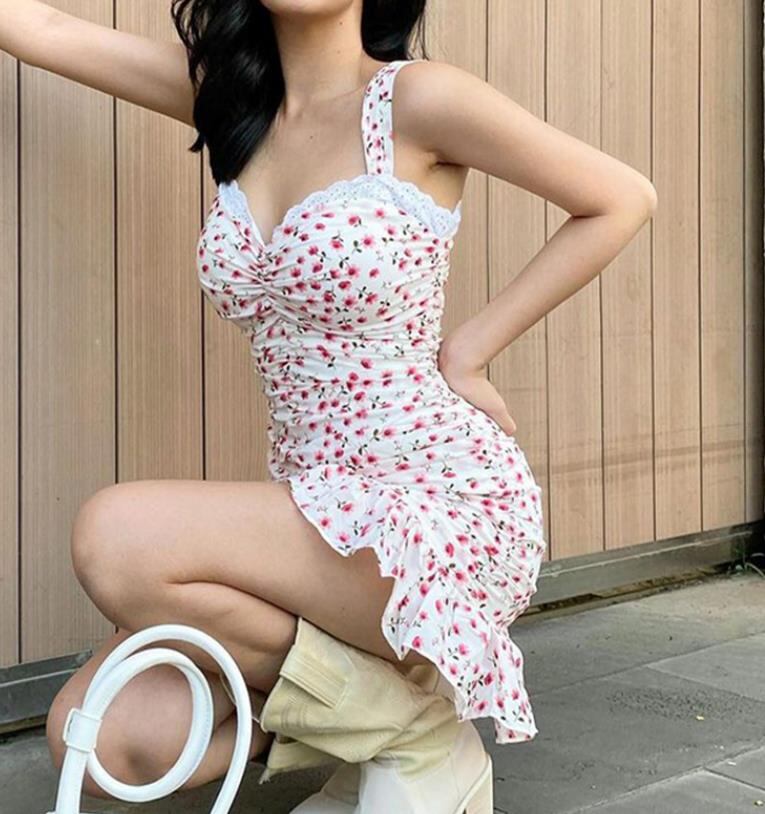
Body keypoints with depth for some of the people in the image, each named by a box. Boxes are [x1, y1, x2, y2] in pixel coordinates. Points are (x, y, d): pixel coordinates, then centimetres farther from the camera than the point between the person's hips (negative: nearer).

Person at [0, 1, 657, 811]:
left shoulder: (417, 98, -10)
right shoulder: (228, 93, 8)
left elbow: (623, 199, -4)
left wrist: (464, 351, -6)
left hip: (446, 504, -6)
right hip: (318, 507, 6)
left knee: (114, 538, -23)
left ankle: (408, 721, -3)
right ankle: (358, 719, 16)